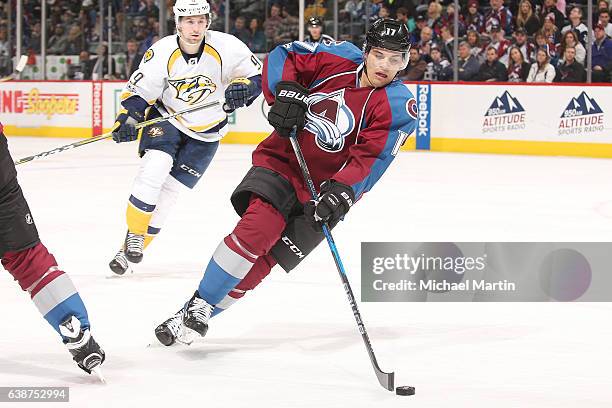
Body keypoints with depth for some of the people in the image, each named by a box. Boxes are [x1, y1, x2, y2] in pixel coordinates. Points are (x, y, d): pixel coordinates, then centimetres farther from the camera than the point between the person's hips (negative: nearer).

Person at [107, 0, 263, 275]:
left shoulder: (225, 47, -20)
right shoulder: (163, 52, -18)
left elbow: (255, 75, -11)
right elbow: (140, 90, -10)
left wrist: (242, 88, -33)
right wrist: (128, 117, -26)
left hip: (205, 132, 0)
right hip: (166, 118, 0)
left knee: (169, 191, -1)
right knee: (154, 169, -25)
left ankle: (130, 251, 9)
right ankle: (134, 235, -8)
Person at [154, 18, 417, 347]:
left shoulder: (399, 107, -9)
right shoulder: (342, 58, -5)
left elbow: (369, 159, -15)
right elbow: (284, 57, 2)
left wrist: (340, 192, -29)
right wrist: (286, 90, -16)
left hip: (325, 187, 0)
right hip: (283, 159, 0)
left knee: (263, 260, -9)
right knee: (257, 229, -24)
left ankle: (201, 315, 3)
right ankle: (197, 305, -13)